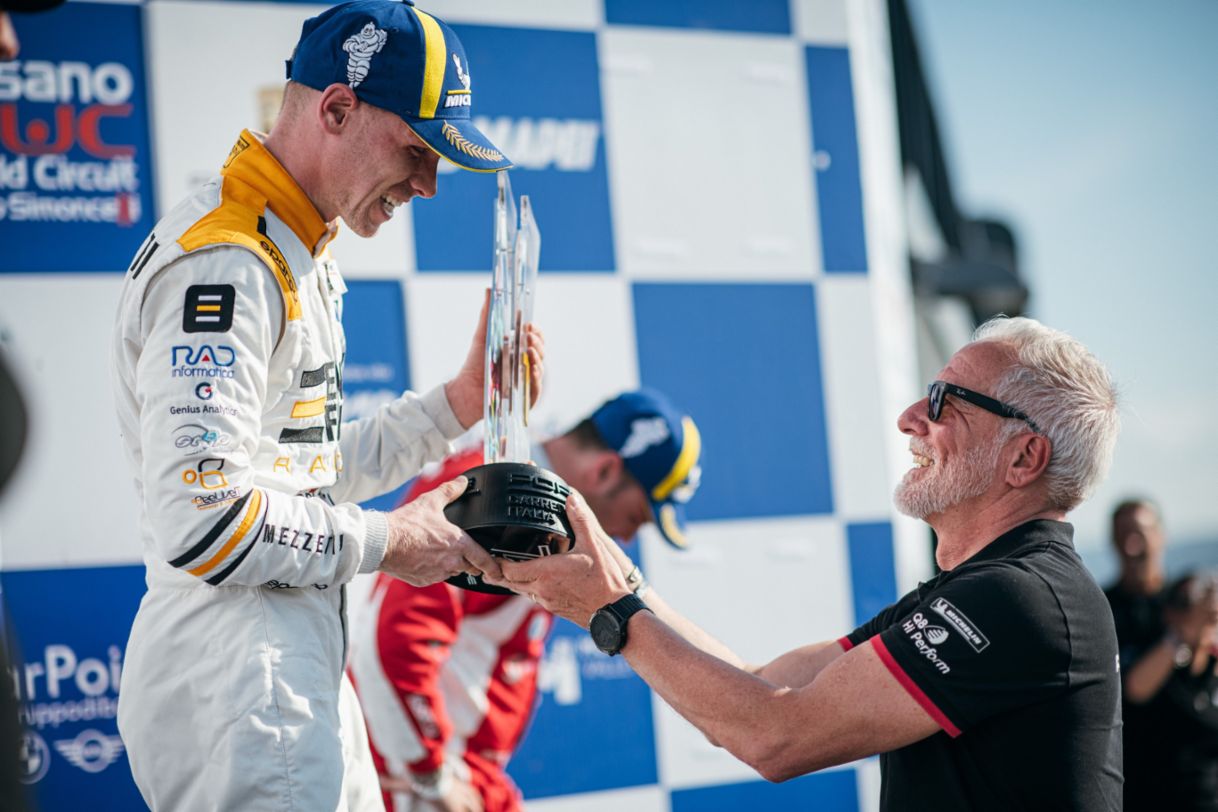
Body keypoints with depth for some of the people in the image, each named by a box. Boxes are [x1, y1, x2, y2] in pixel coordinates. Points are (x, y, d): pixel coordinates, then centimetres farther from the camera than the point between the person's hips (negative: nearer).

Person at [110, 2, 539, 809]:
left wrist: (459, 402, 13)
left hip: (302, 676, 10)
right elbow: (200, 519, -27)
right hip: (234, 701, -10)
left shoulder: (306, 263, 16)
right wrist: (390, 543, -15)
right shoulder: (223, 263, -18)